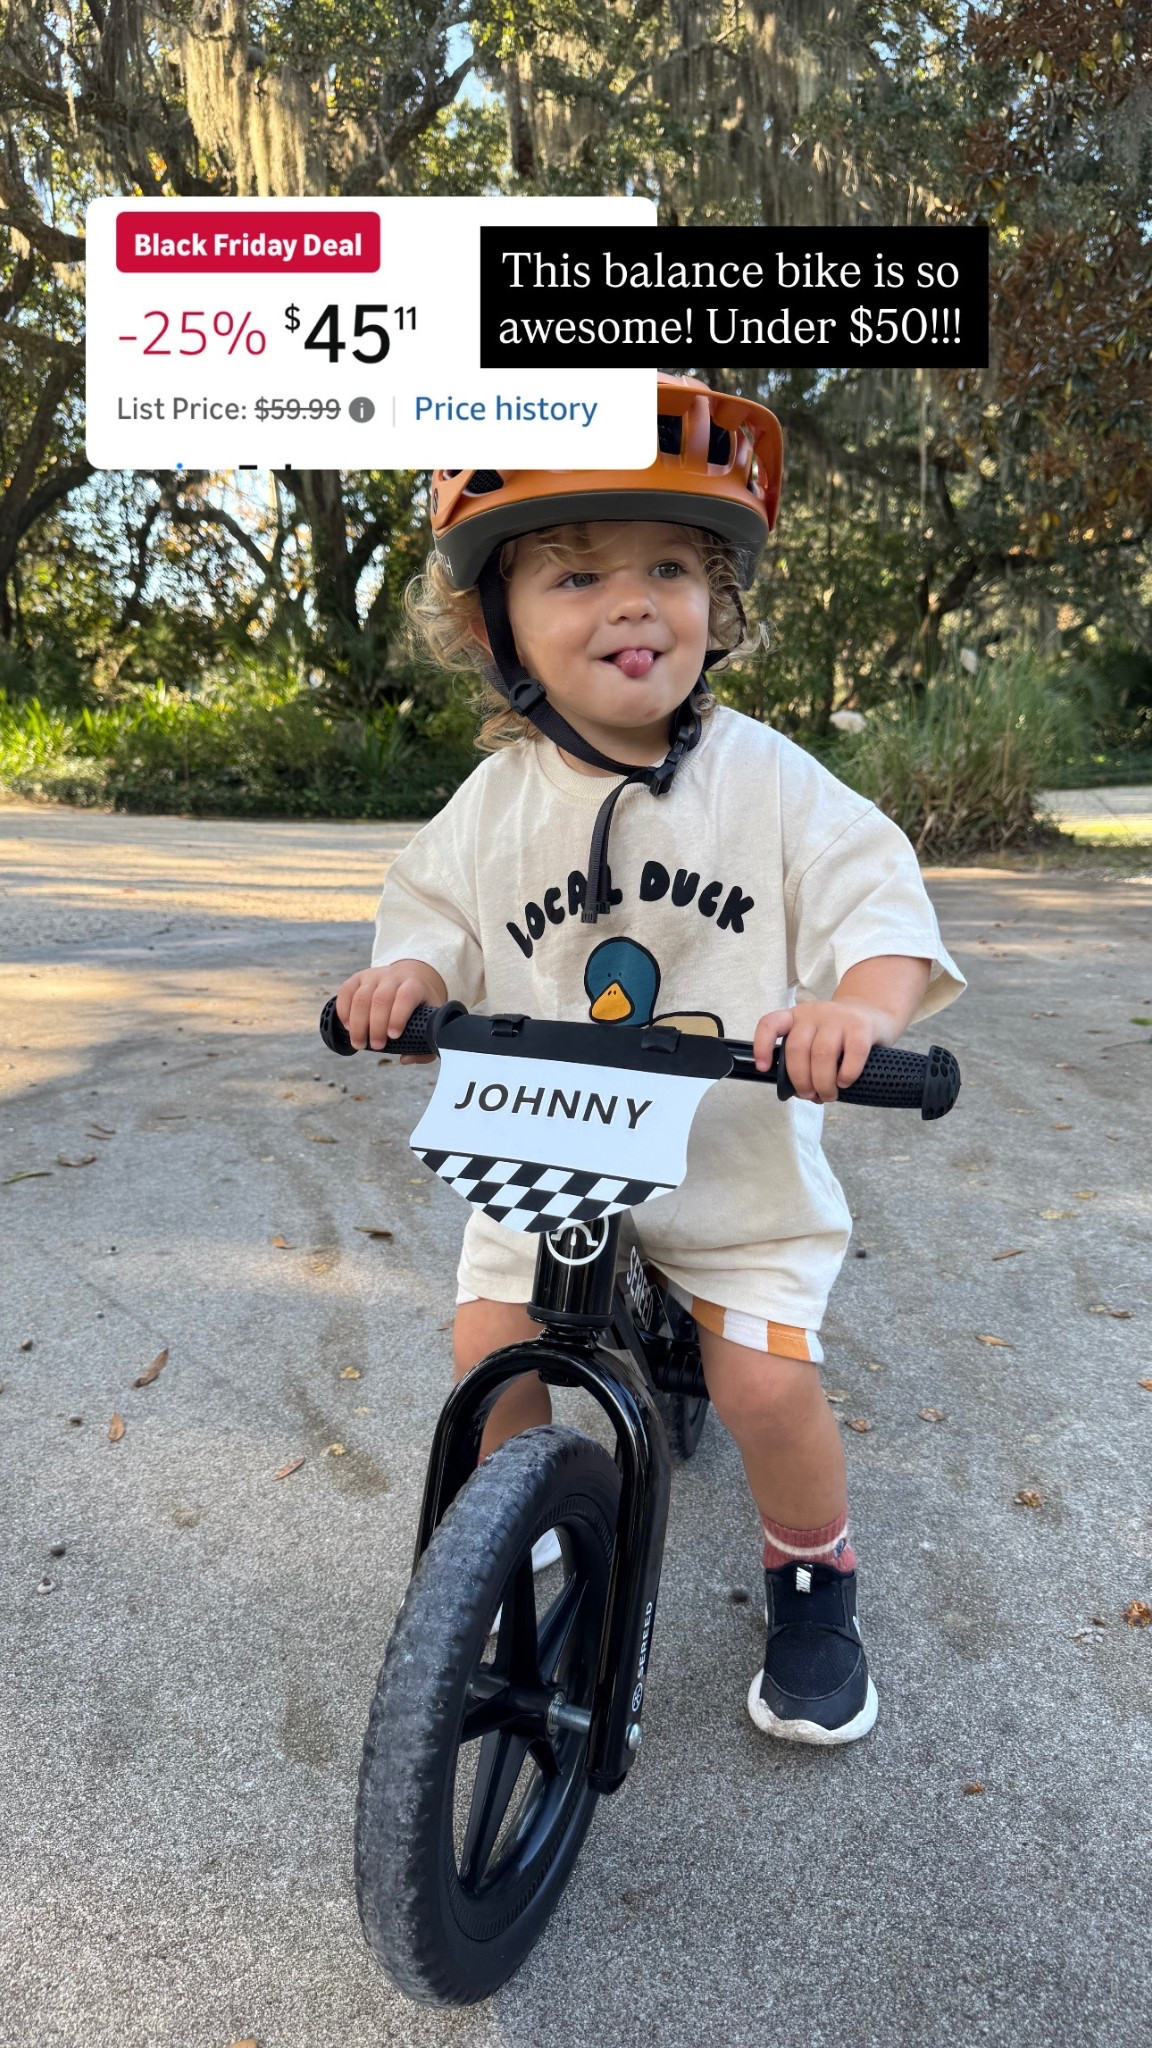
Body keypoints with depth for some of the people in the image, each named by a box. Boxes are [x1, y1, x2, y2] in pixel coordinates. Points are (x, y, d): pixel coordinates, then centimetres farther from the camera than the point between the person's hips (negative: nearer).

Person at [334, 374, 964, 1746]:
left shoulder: (771, 783, -11)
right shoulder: (493, 806, -4)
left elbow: (881, 906, -16)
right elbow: (438, 918, 4)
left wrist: (859, 1001, -37)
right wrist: (407, 976, -20)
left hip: (738, 1160, -2)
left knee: (766, 1381, -9)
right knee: (490, 1349, -2)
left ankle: (812, 1585, 24)